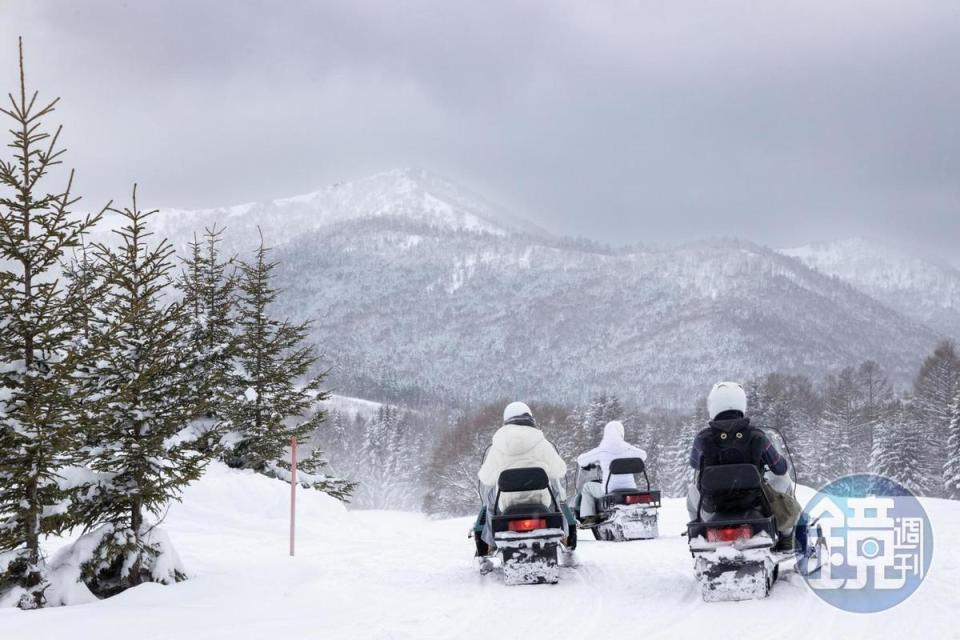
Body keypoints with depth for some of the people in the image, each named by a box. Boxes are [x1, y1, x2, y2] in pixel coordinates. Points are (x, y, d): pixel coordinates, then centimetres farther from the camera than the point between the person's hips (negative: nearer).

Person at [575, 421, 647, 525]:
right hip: (629, 490, 3)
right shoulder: (628, 449, 1)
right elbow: (643, 455, 21)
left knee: (587, 487, 23)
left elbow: (581, 460, 6)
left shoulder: (601, 451, -6)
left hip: (609, 491, -3)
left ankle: (589, 517, 12)